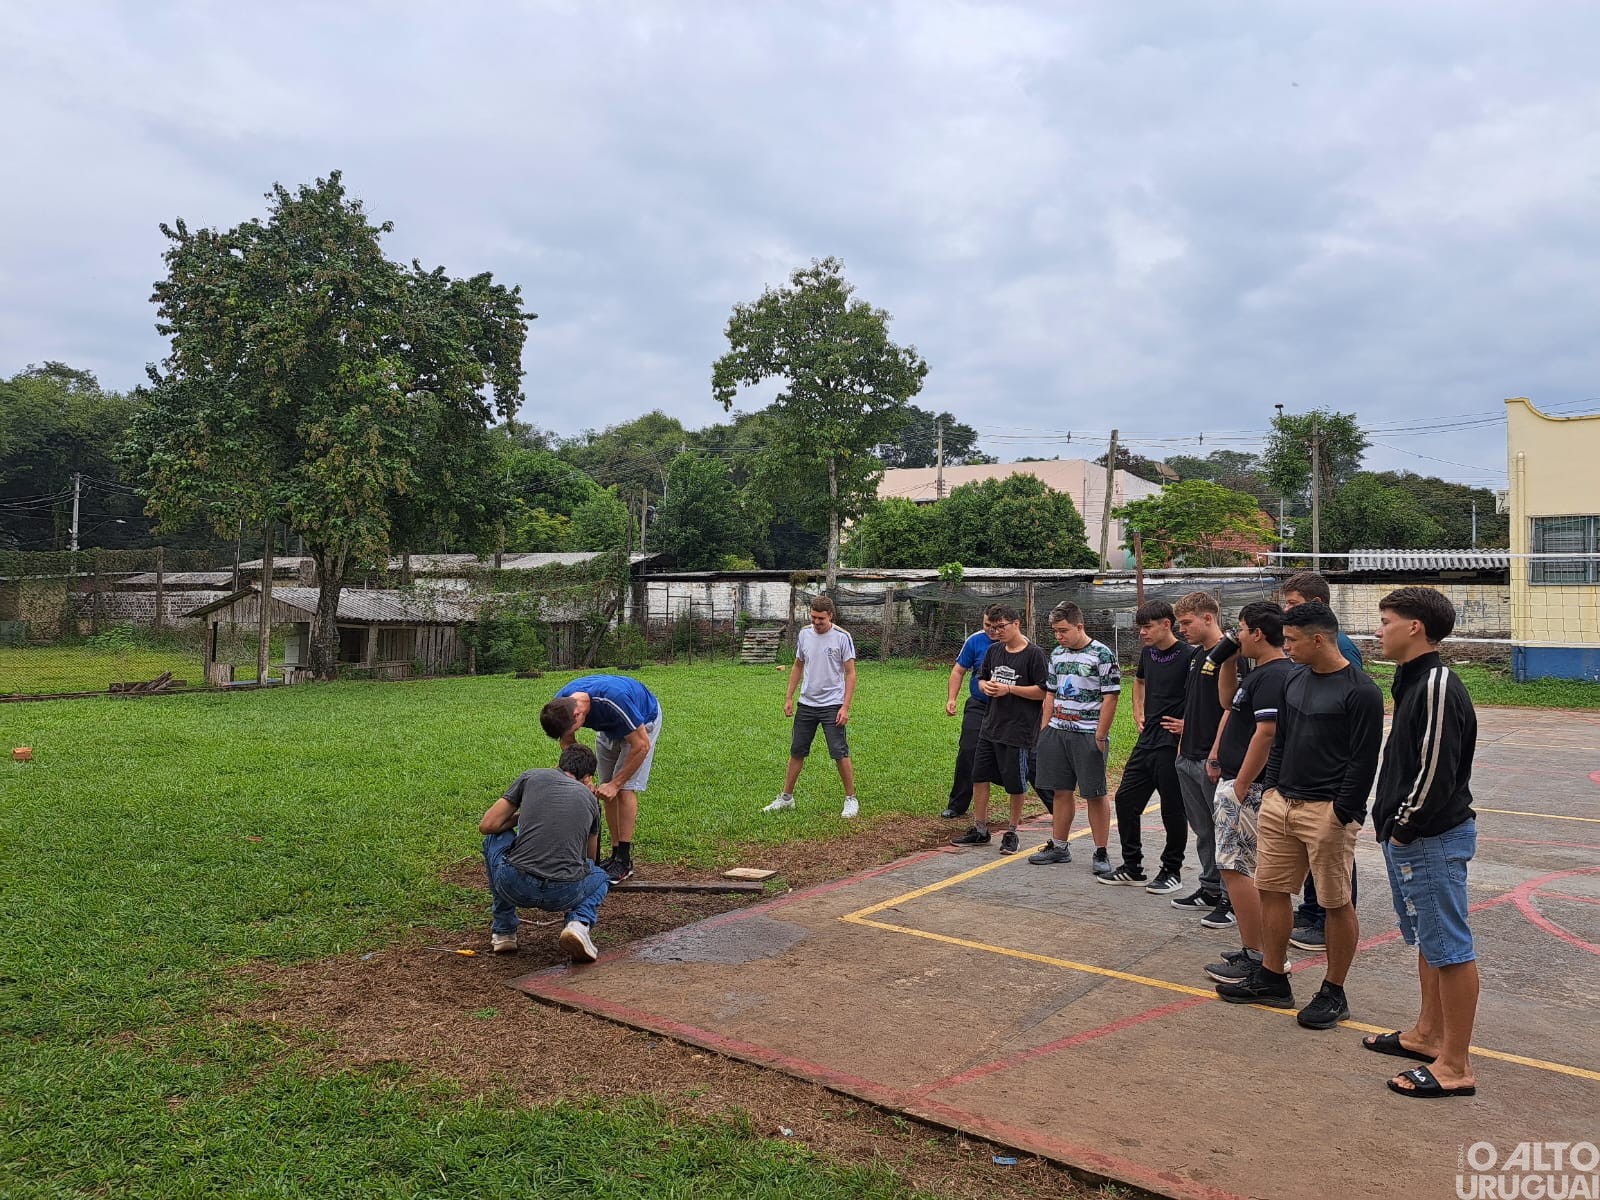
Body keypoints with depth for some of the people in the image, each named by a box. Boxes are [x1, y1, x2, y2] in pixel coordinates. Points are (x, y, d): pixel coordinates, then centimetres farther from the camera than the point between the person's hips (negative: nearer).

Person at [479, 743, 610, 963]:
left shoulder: (532, 776, 16)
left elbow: (487, 826, 14)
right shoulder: (589, 798, 22)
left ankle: (503, 931, 29)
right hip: (565, 894, 1)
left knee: (495, 838, 32)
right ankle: (579, 922, 3)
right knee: (601, 877, 37)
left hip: (515, 886, -1)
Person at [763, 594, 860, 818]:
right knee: (796, 752, 9)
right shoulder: (804, 634, 5)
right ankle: (786, 797, 21)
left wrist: (845, 707, -15)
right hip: (806, 704, 5)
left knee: (840, 753, -4)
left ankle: (851, 800, 10)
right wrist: (789, 697, 10)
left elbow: (850, 674, -9)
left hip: (832, 705, -5)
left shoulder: (842, 637, -10)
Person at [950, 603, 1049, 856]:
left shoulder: (1034, 654, -11)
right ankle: (980, 830, 22)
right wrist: (986, 686, -4)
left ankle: (1012, 833, 21)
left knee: (1015, 784, 4)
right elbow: (981, 679, 20)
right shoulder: (994, 650, 9)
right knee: (979, 776, 10)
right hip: (990, 726, 7)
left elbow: (1043, 691, -14)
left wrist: (1009, 689, -18)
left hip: (1019, 731, -7)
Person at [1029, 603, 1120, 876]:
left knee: (1095, 794, 1)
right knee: (1061, 791, 12)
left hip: (1088, 735, -6)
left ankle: (1101, 853, 10)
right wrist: (1044, 729, 11)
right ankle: (1058, 847, 22)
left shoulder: (1102, 654, -9)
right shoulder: (1057, 654, 11)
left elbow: (1110, 698, -11)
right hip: (1057, 731, 6)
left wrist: (1100, 736, -14)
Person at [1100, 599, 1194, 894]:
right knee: (1125, 798, 9)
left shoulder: (1188, 656, -14)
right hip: (1147, 741, 8)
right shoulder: (1148, 652, 9)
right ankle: (1132, 868, 21)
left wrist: (1188, 724, -17)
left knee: (1173, 809, 3)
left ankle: (1172, 871, 19)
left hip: (1173, 745, -8)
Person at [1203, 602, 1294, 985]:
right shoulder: (1261, 672, 14)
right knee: (1248, 868, 16)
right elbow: (1229, 704, 31)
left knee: (1235, 867, -6)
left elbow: (1265, 735, -25)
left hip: (1246, 787, -11)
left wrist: (1239, 787, -23)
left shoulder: (1272, 676, -19)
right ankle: (1265, 951, 23)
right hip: (1240, 782, 11)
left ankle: (1254, 957, 0)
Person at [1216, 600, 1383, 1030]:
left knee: (1337, 902, 4)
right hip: (1281, 803, 8)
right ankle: (1272, 978, 24)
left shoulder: (1360, 692, -13)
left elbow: (1364, 762, -14)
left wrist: (1340, 814, -16)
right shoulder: (1294, 681, 10)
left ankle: (1333, 993, 18)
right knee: (1271, 889, 11)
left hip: (1327, 812, -8)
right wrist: (1271, 788, 12)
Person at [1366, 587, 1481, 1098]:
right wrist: (1391, 823, 12)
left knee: (1450, 949, -1)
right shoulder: (1413, 682, 11)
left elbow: (1436, 772, -24)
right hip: (1408, 839, 11)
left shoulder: (1437, 686, -20)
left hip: (1432, 840, -11)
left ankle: (1454, 1066, 7)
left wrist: (1404, 827, -14)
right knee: (1428, 941, 20)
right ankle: (1428, 1034, 33)